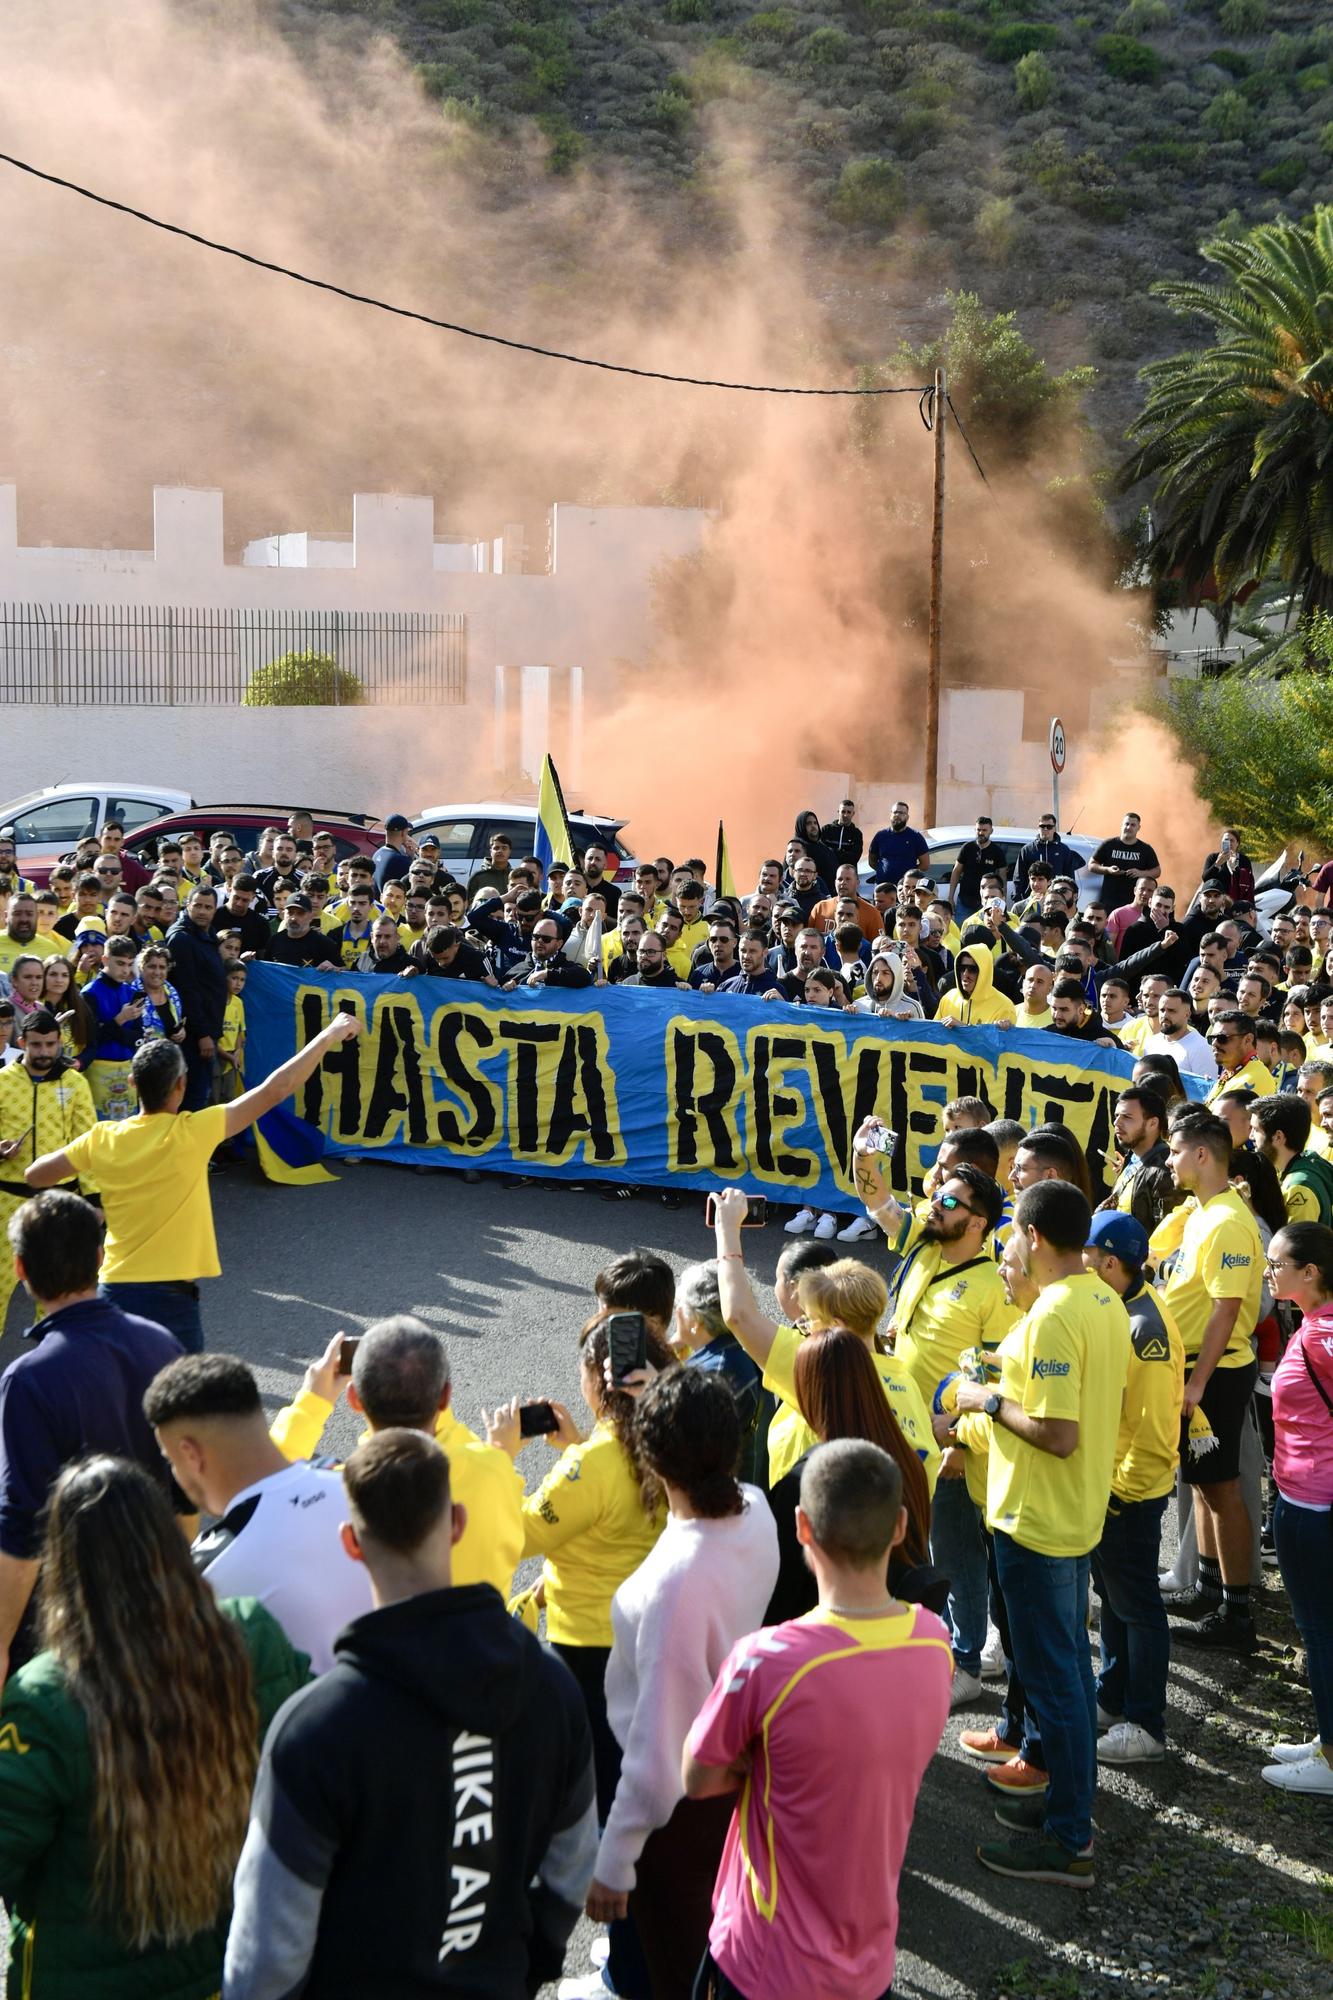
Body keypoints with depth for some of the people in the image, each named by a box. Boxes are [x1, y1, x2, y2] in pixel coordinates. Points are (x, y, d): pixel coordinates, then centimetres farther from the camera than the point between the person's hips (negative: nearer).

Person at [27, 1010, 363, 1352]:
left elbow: (34, 1175, 11)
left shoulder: (103, 1139, -2)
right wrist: (329, 1036, -5)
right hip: (171, 1301, -4)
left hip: (114, 1294, 4)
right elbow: (275, 1090, -12)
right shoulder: (190, 1134, -13)